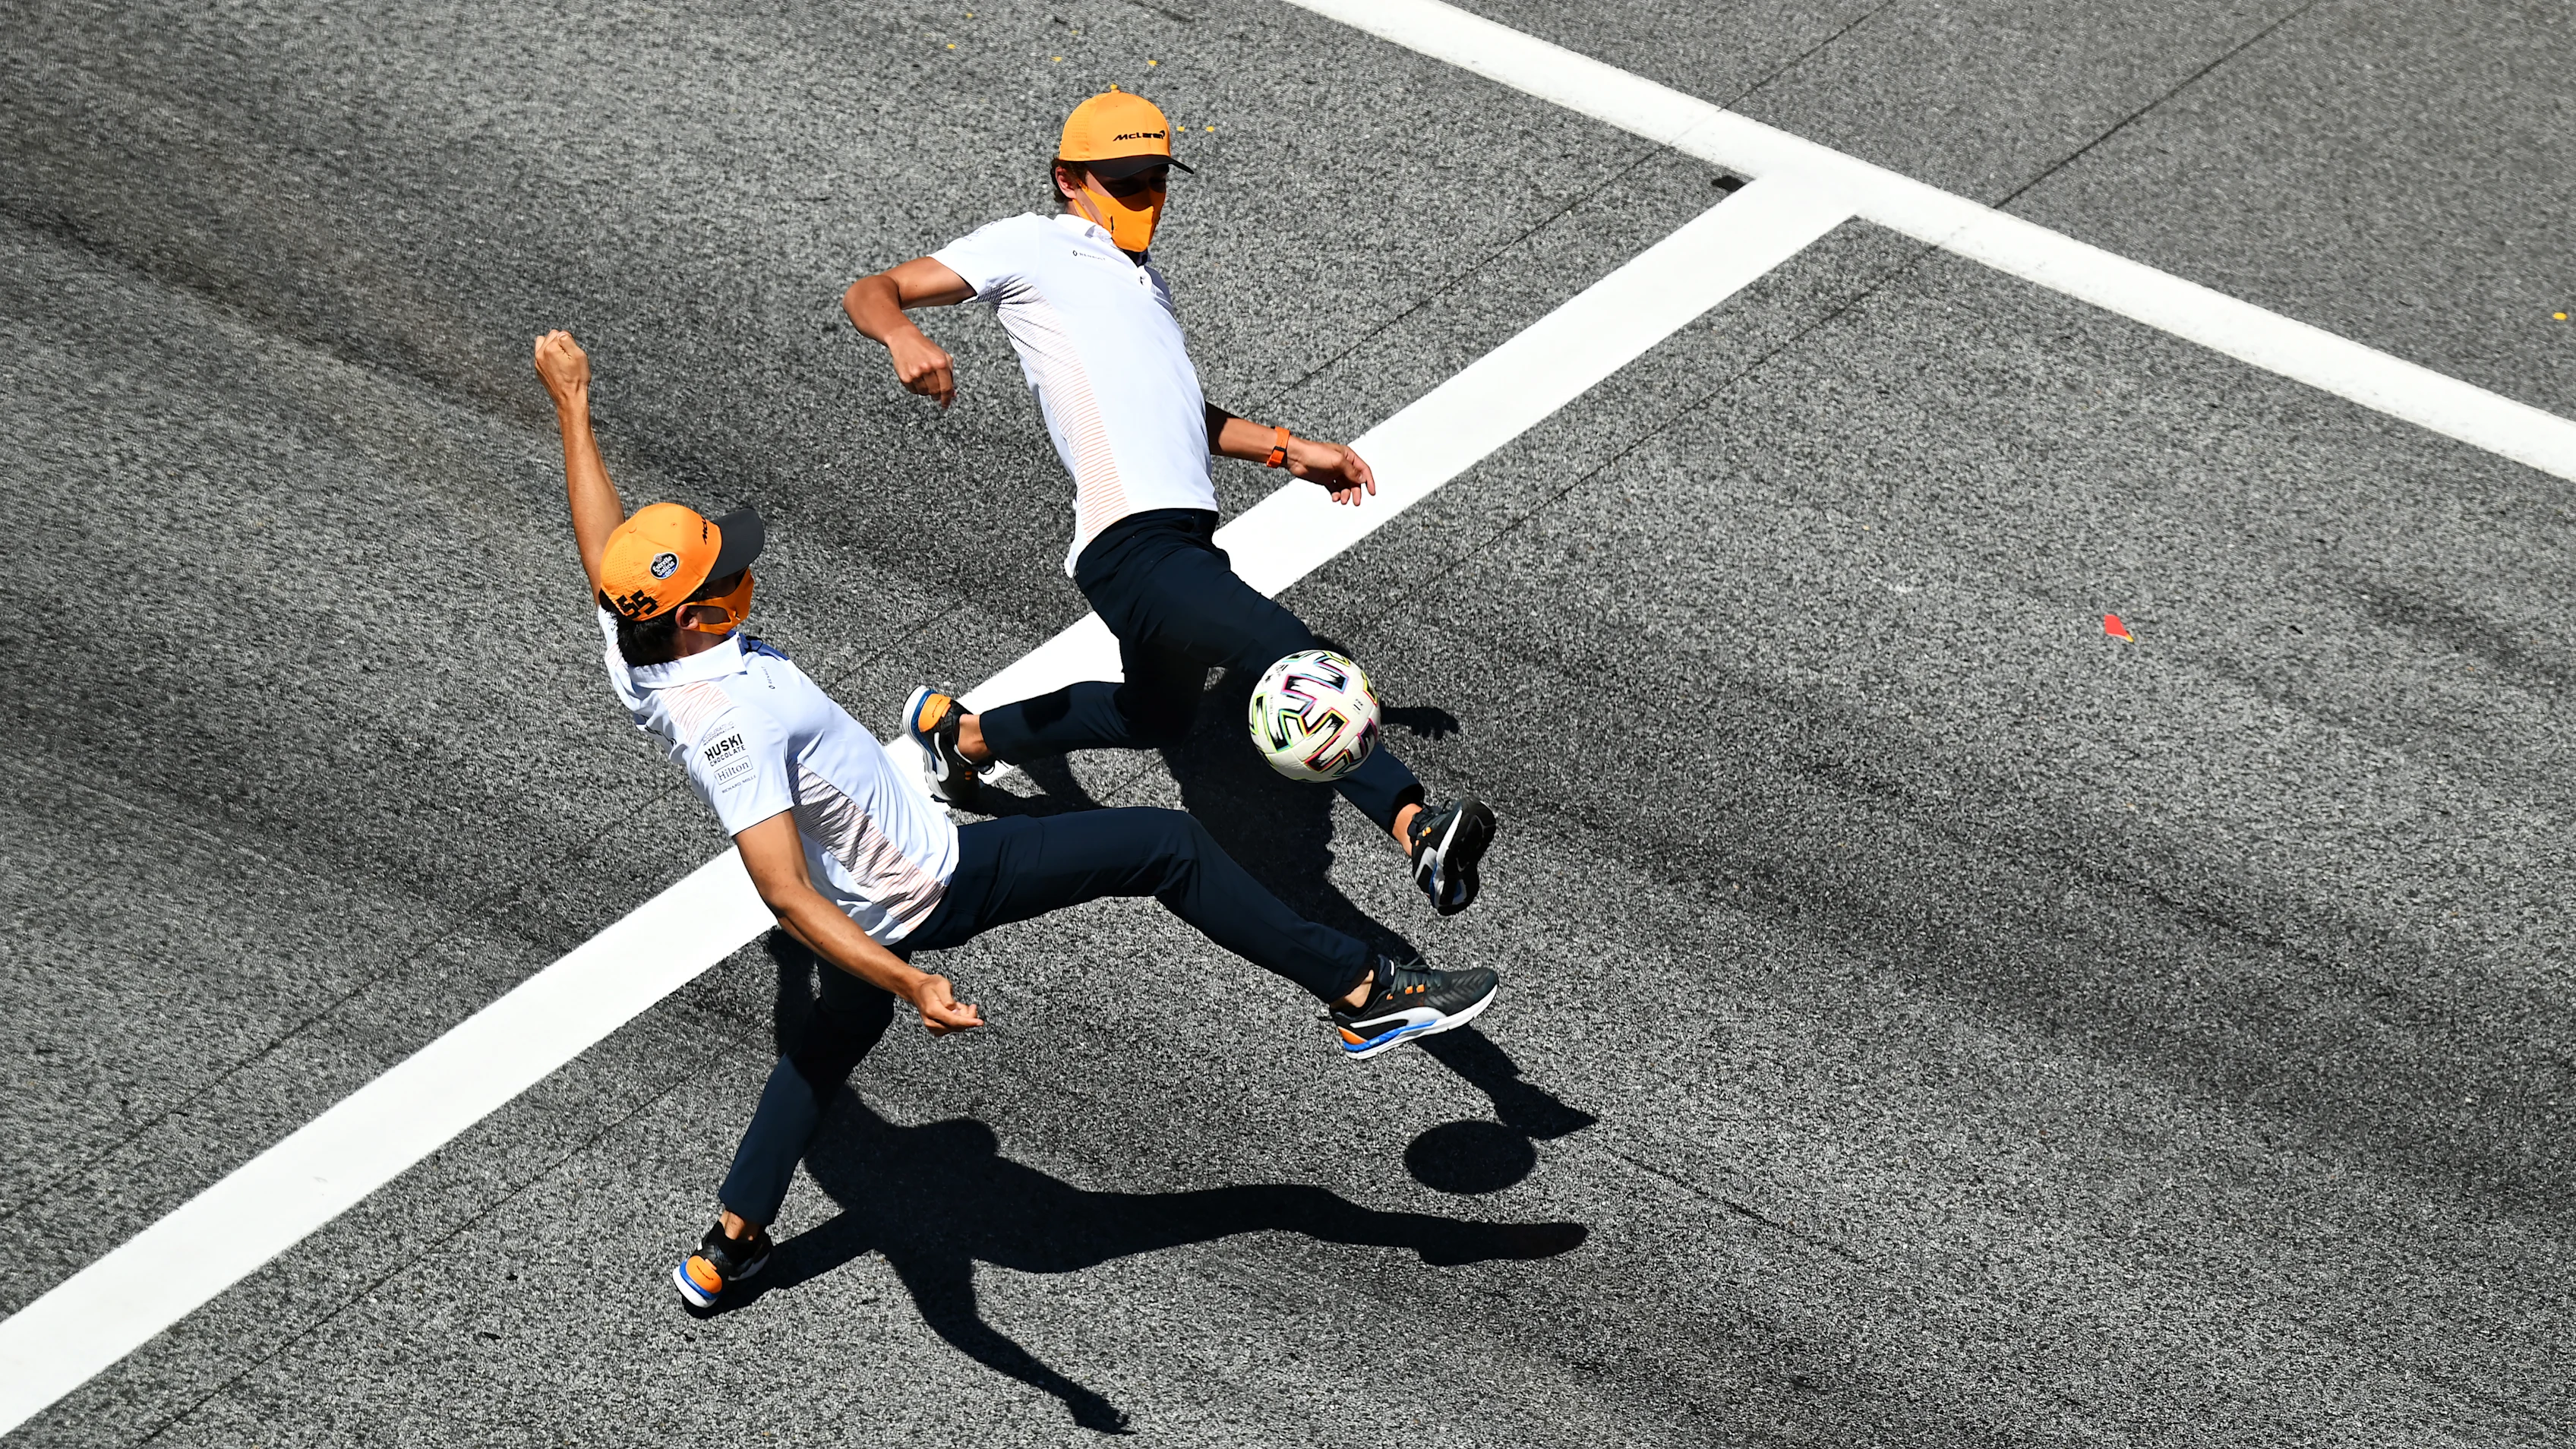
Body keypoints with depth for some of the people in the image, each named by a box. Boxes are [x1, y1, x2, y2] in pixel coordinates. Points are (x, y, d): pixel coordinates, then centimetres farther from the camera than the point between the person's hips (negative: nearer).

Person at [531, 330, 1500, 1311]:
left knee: (835, 1038, 35)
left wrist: (572, 406, 24)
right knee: (1172, 849, -3)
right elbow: (785, 894, -39)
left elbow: (604, 536, 9)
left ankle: (730, 1247, 39)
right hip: (934, 886, -9)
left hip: (869, 905, 9)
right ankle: (1368, 993, 4)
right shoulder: (728, 723, -36)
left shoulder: (633, 649, -11)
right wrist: (911, 986, -48)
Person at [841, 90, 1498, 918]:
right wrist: (903, 336, -23)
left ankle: (959, 734, 40)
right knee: (1290, 655, -28)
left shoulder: (1141, 277, 31)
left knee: (1156, 717, 25)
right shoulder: (1033, 246, 6)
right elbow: (870, 292, 0)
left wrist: (1290, 450, 34)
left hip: (1185, 534, 10)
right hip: (1133, 545, -10)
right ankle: (1414, 826, -39)